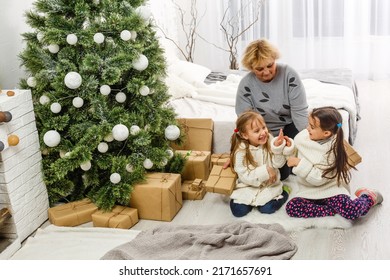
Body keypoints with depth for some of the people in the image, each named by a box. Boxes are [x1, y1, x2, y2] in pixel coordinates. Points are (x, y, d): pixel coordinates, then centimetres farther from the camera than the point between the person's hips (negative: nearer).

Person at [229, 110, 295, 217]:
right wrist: (265, 171, -27)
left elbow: (278, 164, -11)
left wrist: (278, 147, -27)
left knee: (267, 208, -19)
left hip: (269, 185, 1)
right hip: (248, 187, -1)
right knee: (239, 211, -15)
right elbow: (245, 176, -20)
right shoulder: (241, 151, -19)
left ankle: (283, 193, 9)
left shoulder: (270, 140, -11)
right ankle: (253, 201, 14)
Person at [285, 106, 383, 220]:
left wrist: (299, 163, -28)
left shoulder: (332, 150, -20)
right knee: (291, 207, -24)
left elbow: (318, 179, -25)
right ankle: (334, 209, -13)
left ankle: (368, 197, 7)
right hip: (310, 191, 5)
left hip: (331, 189, -5)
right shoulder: (302, 137, -7)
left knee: (351, 212, -30)